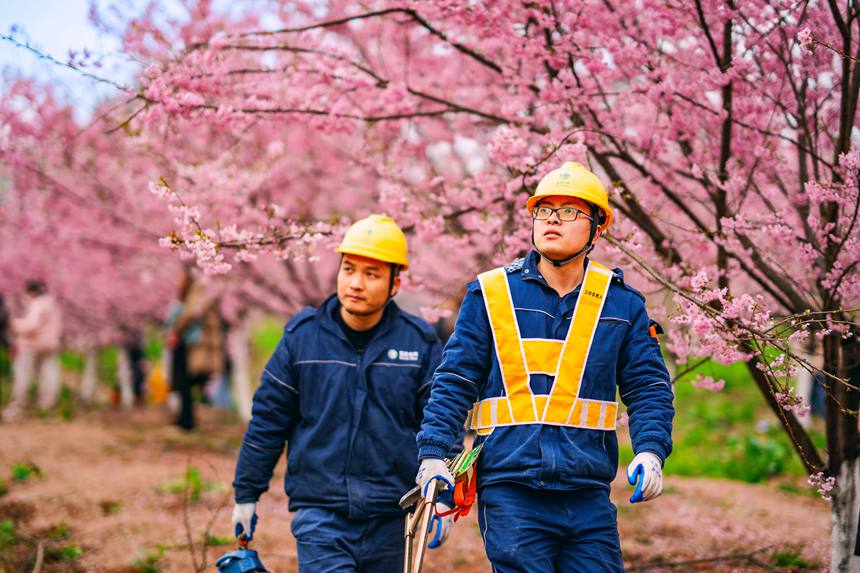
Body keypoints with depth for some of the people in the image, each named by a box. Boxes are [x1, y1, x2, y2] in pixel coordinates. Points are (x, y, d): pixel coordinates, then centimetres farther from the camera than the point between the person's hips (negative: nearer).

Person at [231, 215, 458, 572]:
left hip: (390, 520, 1)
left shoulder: (420, 344, 1)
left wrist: (441, 501, 0)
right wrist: (246, 495, 10)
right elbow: (267, 420, 7)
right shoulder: (302, 337, 0)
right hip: (319, 514, -1)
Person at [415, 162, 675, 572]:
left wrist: (650, 451, -7)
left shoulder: (622, 303, 10)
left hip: (589, 496, 2)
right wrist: (433, 454, -4)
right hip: (510, 491, -2)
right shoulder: (490, 295, 6)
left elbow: (648, 388, 10)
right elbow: (454, 383, 7)